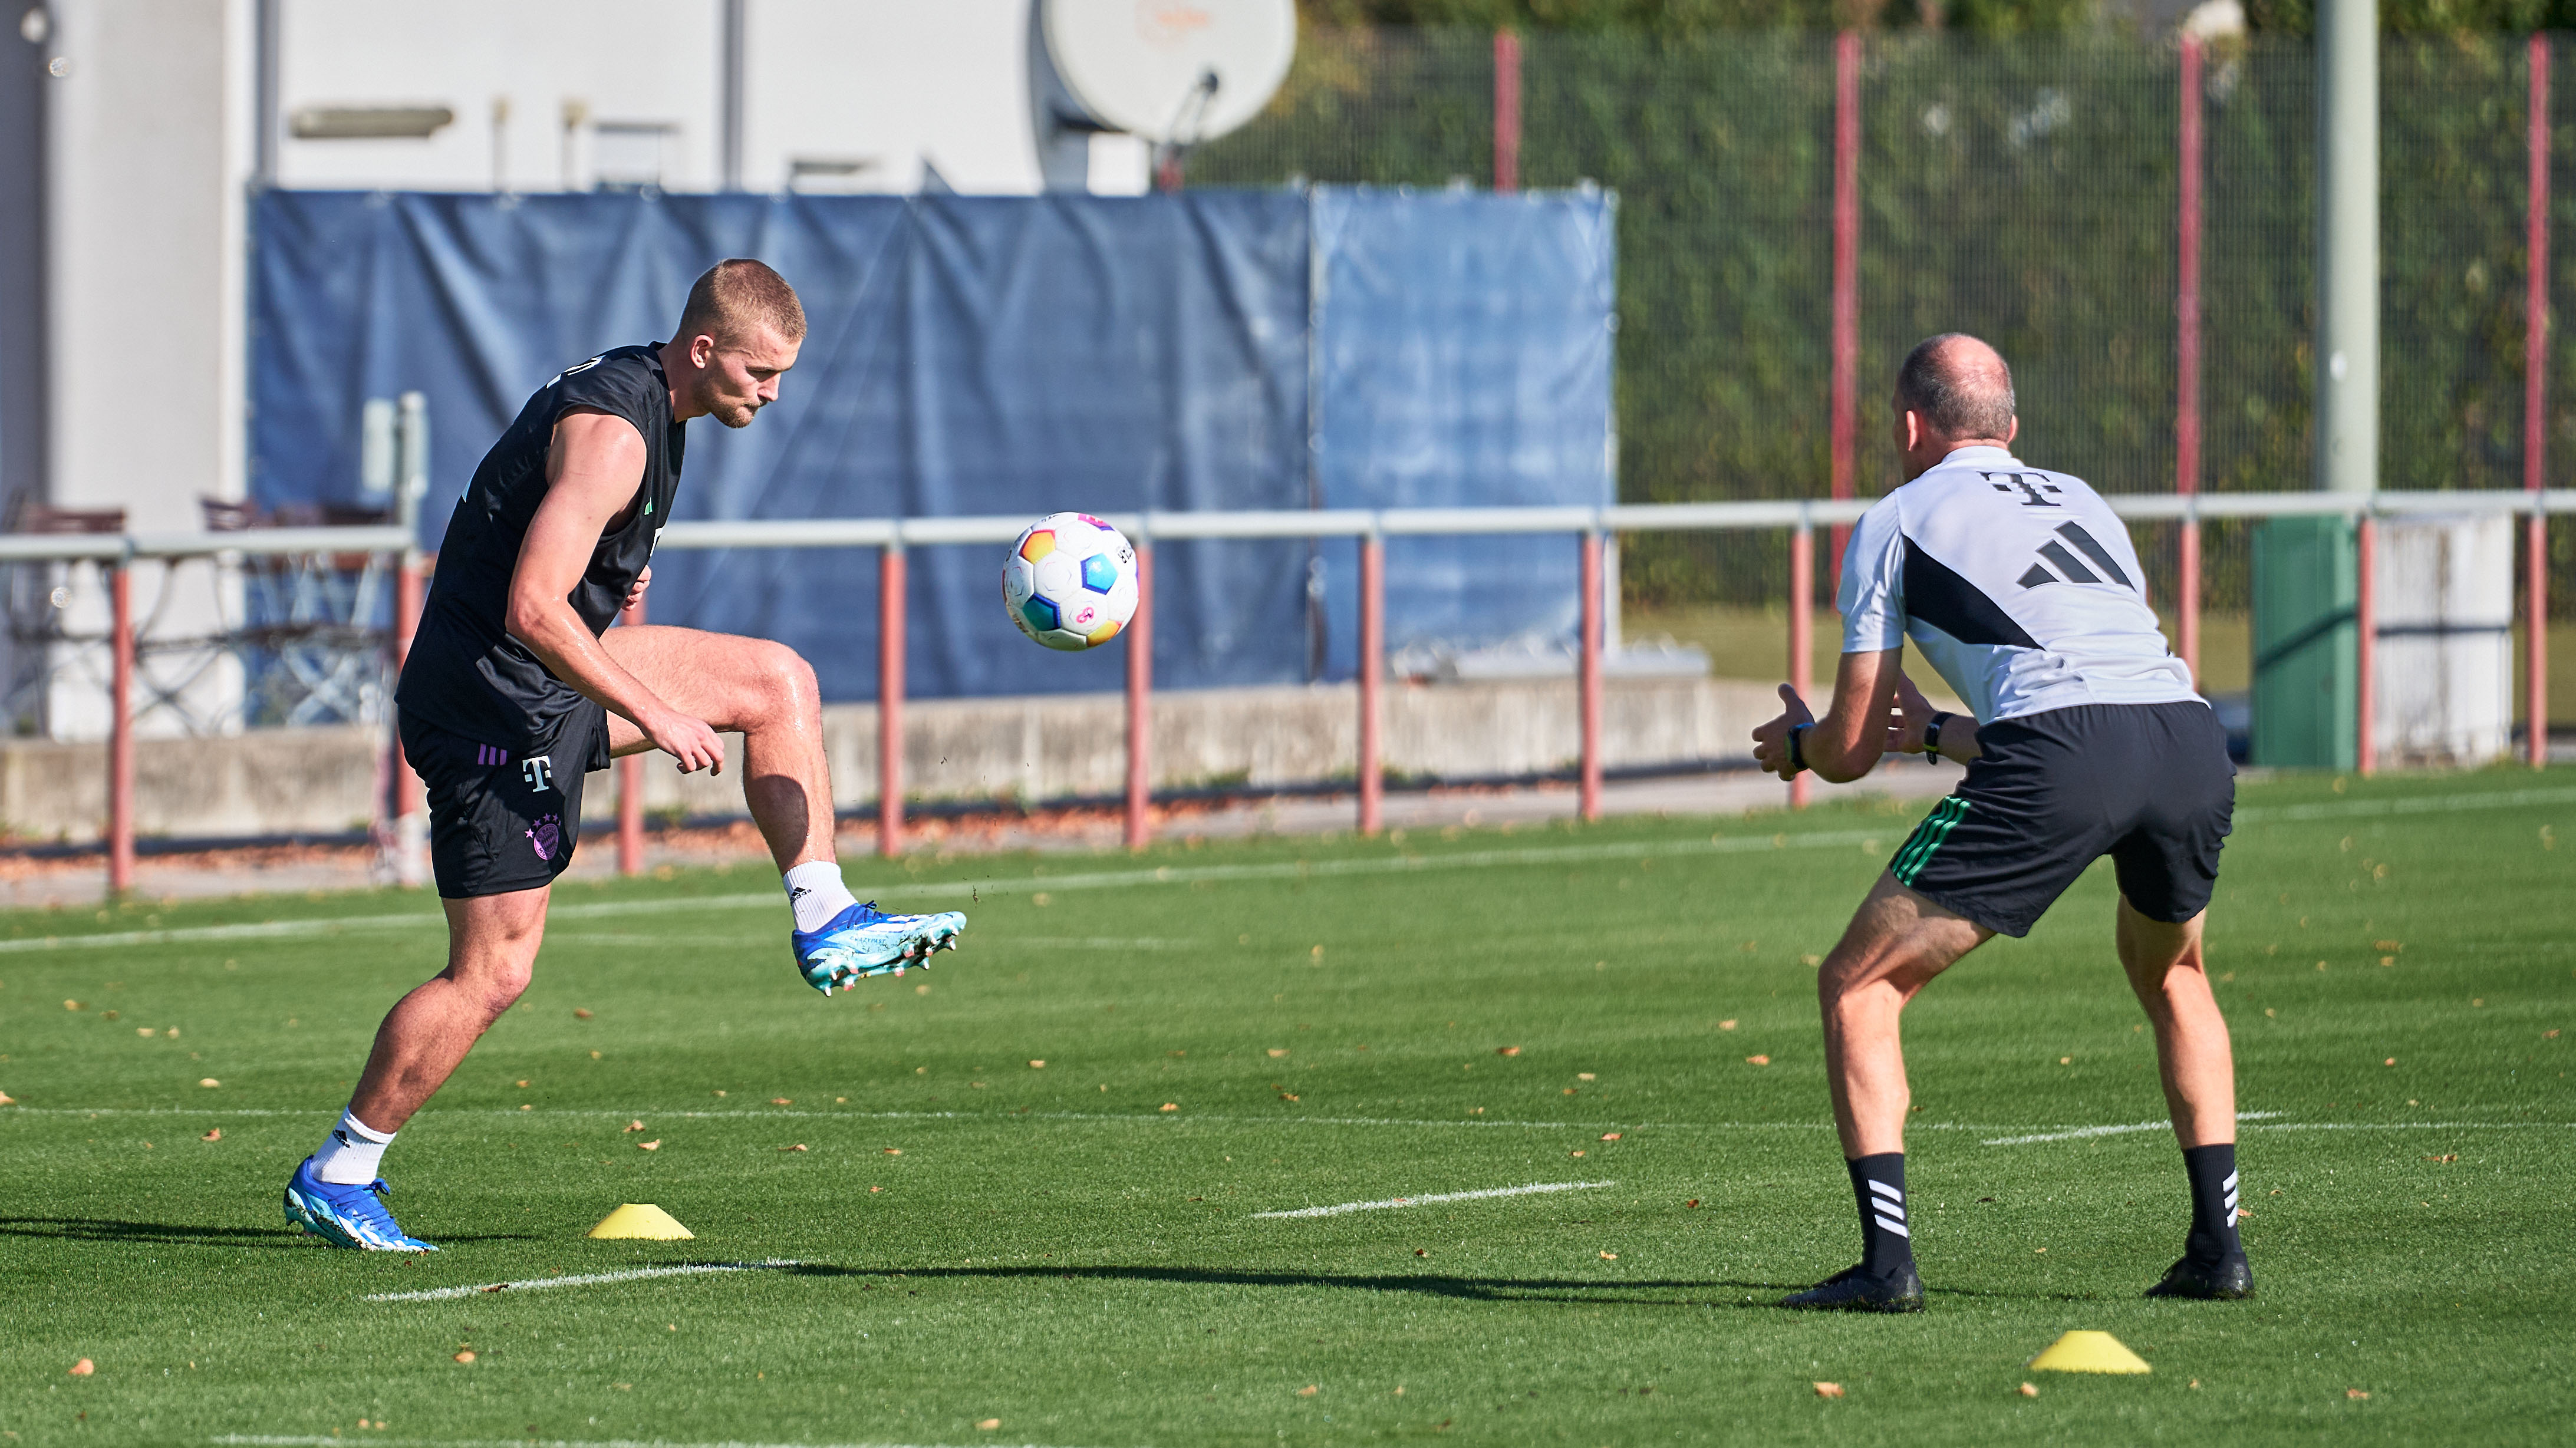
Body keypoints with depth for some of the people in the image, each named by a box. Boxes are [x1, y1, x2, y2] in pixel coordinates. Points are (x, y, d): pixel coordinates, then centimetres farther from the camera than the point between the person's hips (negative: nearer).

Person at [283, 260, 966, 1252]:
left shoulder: (635, 395, 9)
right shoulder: (613, 432, -23)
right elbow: (532, 610, -29)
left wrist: (612, 571, 15)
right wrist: (655, 713, -26)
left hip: (553, 671, 10)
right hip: (498, 704, -10)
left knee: (779, 683, 9)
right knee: (494, 973, -6)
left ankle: (824, 924, 11)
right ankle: (335, 1178, 4)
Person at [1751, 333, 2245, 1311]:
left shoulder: (1895, 523, 18)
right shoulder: (2078, 500, 33)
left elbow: (1850, 751, 18)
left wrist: (1796, 744, 41)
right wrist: (1937, 734, 50)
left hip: (2057, 757, -6)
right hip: (2193, 741, 6)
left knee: (1857, 988, 6)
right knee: (2171, 976, 34)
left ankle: (1887, 1261, -6)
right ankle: (2218, 1247, 25)